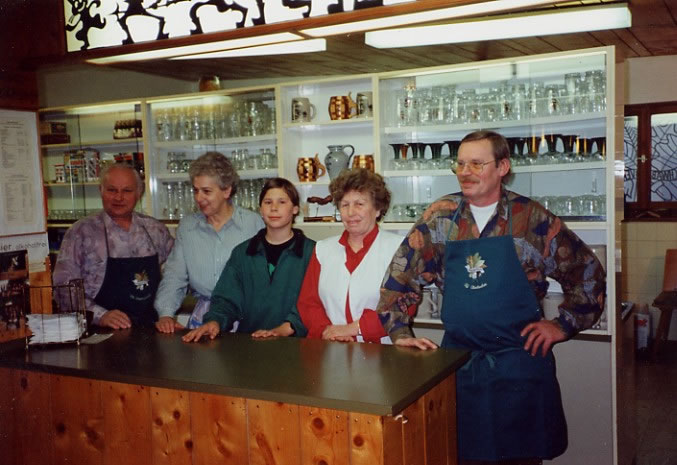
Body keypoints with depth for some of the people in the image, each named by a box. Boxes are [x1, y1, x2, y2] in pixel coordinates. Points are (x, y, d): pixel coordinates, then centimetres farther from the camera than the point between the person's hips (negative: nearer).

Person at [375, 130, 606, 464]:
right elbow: (401, 275, 4)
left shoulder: (533, 219, -5)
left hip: (520, 361, -1)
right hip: (458, 361, 2)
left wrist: (564, 325, 0)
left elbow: (588, 273, 4)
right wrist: (400, 333, -3)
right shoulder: (440, 216, 0)